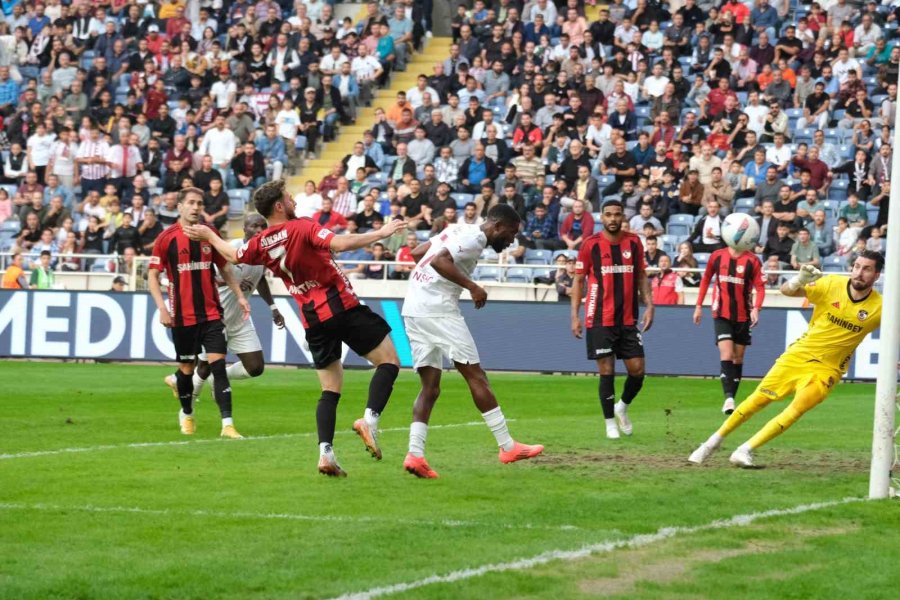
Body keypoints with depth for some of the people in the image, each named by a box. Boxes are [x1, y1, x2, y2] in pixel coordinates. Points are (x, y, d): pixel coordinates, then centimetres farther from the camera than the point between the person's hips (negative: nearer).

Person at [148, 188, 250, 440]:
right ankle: (186, 415, 33)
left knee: (218, 363, -9)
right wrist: (162, 308, -12)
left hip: (211, 313, 2)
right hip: (182, 316, -2)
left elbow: (225, 268, 16)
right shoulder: (167, 238, -4)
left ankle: (227, 424, -14)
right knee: (187, 368, 7)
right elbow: (153, 275, -2)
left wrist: (239, 295, 7)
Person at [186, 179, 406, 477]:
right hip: (342, 306, -5)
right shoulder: (302, 227, -11)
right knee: (389, 360, 3)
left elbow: (233, 255, 26)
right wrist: (380, 233, -19)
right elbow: (340, 243, -26)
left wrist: (209, 235, 44)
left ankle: (326, 453, -4)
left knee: (330, 390, 12)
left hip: (313, 321, 6)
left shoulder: (260, 244, 5)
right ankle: (370, 419, -18)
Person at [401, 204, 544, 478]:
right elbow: (438, 261, -23)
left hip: (412, 311, 9)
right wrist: (473, 287, -19)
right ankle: (508, 447, 2)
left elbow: (417, 252, 26)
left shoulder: (459, 231, 20)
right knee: (476, 376, -2)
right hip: (438, 309, -9)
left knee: (430, 387, 8)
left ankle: (415, 454, -5)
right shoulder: (474, 238, -9)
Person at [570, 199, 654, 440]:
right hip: (600, 320, -3)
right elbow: (579, 280, 2)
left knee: (637, 370, 1)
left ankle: (622, 407, 29)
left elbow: (641, 276, 14)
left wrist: (649, 305, 2)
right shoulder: (591, 245, -3)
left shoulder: (634, 242, 5)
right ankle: (610, 423, 11)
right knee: (607, 372, -2)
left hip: (628, 319, 3)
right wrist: (575, 315, -3)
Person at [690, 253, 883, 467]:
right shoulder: (832, 285, -12)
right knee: (758, 400, 4)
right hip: (798, 354, 1)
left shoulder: (878, 307, -14)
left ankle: (745, 451, -17)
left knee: (797, 408, -22)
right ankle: (714, 442, 22)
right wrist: (800, 279, -30)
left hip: (826, 369, -1)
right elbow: (787, 290, -8)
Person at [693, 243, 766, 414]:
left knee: (738, 358, 8)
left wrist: (756, 309, -23)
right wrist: (699, 306, 12)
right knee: (726, 355, -16)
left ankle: (732, 398, 15)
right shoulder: (717, 256, 1)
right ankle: (728, 398, -25)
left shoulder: (752, 261, -4)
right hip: (721, 315, -1)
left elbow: (760, 287, -8)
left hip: (743, 316, 1)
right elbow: (706, 279, 13)